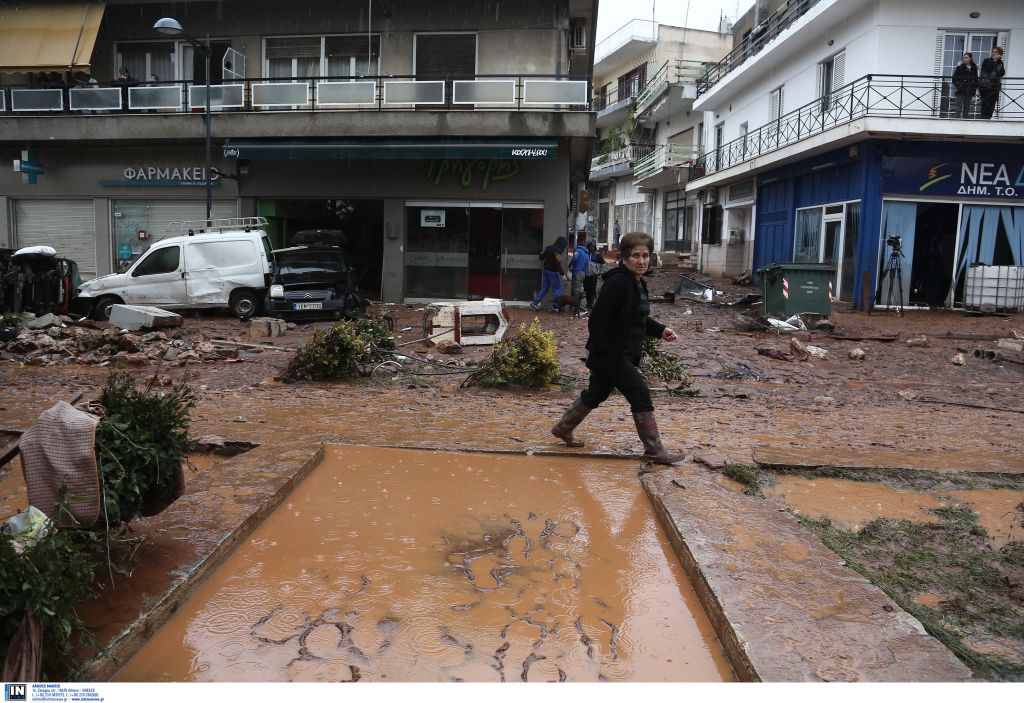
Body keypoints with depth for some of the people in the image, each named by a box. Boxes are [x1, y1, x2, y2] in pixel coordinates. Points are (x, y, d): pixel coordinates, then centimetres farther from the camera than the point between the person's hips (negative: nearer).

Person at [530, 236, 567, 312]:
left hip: (546, 270, 8)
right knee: (557, 289, 2)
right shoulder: (558, 251, -18)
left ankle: (534, 303, 13)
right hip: (553, 272, -8)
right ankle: (555, 306, 1)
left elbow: (541, 257, 13)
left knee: (544, 288, 15)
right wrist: (563, 273, -18)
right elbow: (558, 264, -23)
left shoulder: (548, 248, 6)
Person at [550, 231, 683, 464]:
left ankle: (563, 428, 37)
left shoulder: (637, 283, 11)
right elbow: (597, 320, -23)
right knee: (641, 395, -5)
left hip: (623, 355, 10)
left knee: (596, 394, 21)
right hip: (611, 355, -10)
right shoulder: (618, 282, -20)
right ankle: (654, 450, 6)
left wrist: (660, 330, 9)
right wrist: (602, 356, -23)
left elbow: (639, 318, 24)